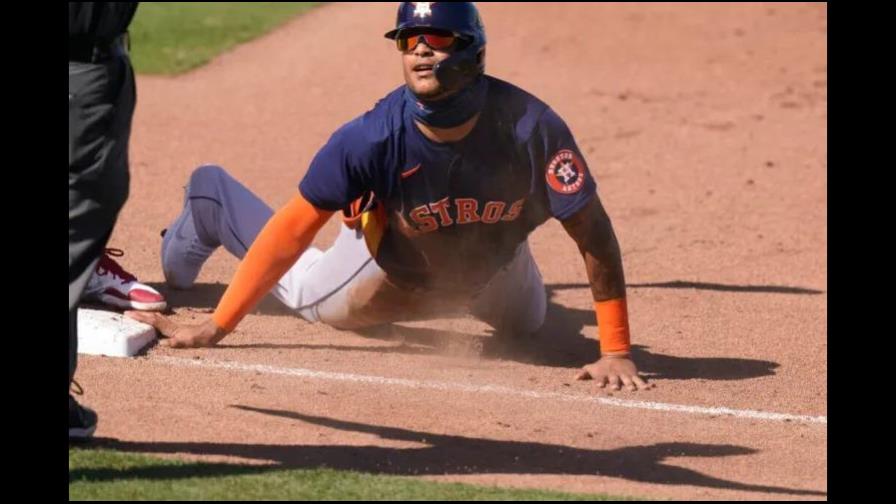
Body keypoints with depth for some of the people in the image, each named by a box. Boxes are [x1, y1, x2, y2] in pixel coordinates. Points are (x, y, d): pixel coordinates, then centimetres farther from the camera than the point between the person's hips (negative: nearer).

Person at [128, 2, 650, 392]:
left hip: (491, 267, 2)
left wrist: (616, 353, -35)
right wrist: (214, 328, -34)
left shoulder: (531, 129, -39)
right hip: (395, 266, -2)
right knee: (312, 298, 25)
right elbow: (294, 229, -31)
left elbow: (593, 232, -32)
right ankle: (210, 201, 46)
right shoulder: (374, 137, -38)